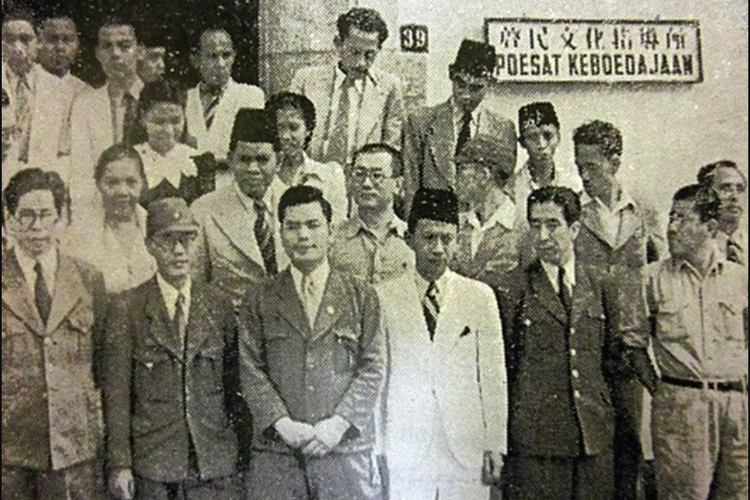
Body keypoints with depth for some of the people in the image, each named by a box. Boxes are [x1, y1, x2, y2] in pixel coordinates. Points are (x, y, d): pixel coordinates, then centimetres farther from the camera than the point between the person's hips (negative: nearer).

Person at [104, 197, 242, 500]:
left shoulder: (219, 307, 6)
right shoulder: (127, 309, -1)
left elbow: (234, 384, 9)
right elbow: (117, 392, -2)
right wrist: (120, 465, -5)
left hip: (217, 462, 2)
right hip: (153, 462, -2)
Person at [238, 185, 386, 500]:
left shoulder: (361, 297, 7)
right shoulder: (259, 300, 8)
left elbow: (373, 368, 2)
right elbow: (251, 370, 2)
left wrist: (339, 423, -9)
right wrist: (282, 423, -10)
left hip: (346, 448, 0)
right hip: (275, 454, 0)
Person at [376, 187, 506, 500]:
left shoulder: (480, 296, 6)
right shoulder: (383, 297, 2)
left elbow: (493, 377, 5)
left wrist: (495, 445, 1)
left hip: (465, 453, 1)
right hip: (402, 455, 0)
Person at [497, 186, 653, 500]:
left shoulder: (602, 285, 7)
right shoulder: (512, 287, -3)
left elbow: (610, 359, 13)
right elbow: (502, 362, 0)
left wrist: (632, 342, -2)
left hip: (595, 432, 3)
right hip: (535, 433, -3)